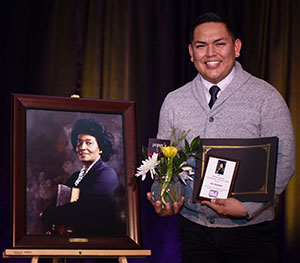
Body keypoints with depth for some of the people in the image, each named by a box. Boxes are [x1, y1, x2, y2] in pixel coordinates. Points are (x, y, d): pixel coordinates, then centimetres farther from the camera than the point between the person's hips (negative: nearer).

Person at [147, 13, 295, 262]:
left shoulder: (266, 97, -5)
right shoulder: (173, 102, 6)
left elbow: (283, 163, -9)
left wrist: (247, 207, -19)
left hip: (250, 230, -3)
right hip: (195, 230, 3)